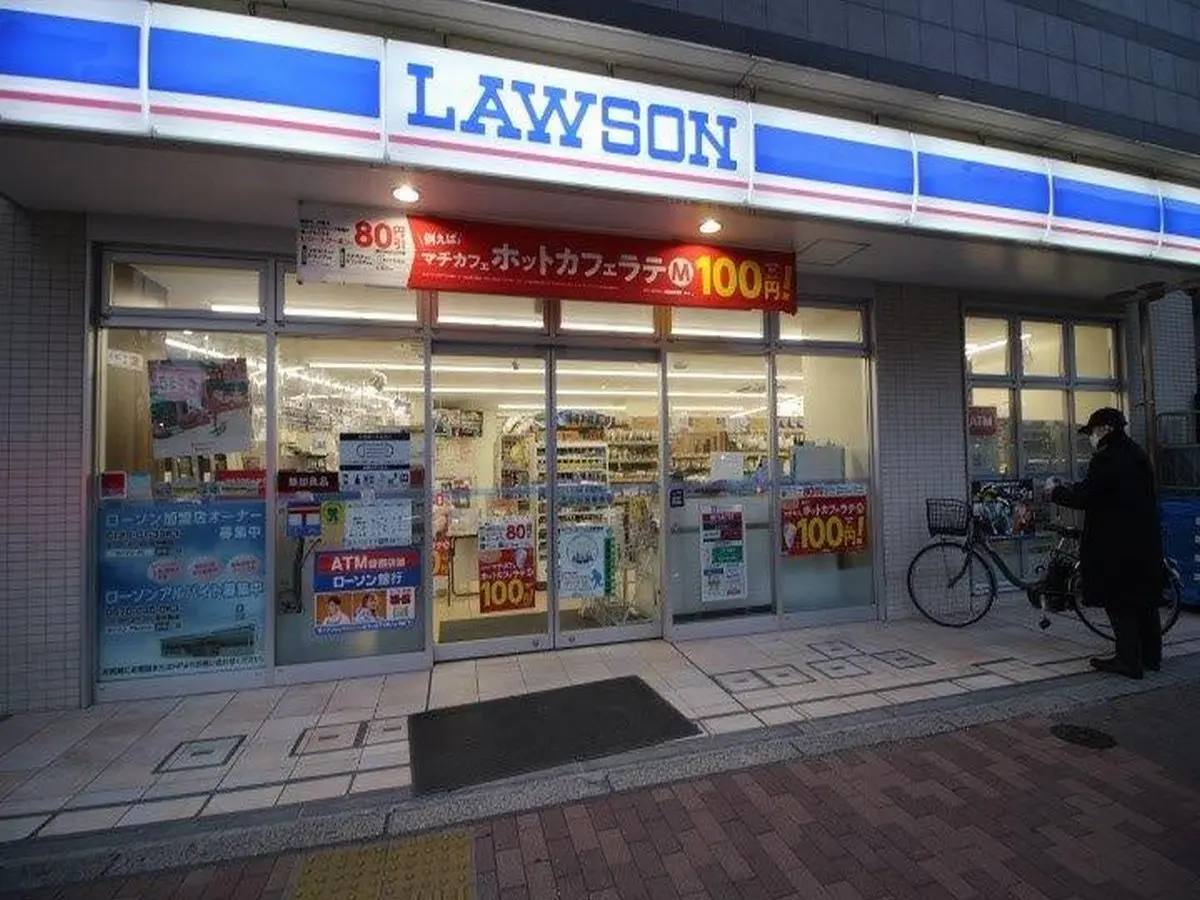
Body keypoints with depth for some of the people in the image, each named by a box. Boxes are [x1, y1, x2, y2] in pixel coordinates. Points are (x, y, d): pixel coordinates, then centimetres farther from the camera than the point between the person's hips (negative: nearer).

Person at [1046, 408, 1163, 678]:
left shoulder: (1107, 458, -17)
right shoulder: (1138, 454, 12)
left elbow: (1084, 497, -19)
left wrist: (1055, 491, -2)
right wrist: (1067, 489, 16)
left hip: (1117, 544, -9)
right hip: (1146, 542, 9)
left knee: (1119, 603, -1)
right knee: (1145, 600, 16)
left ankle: (1129, 660, 4)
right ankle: (1151, 656, 26)